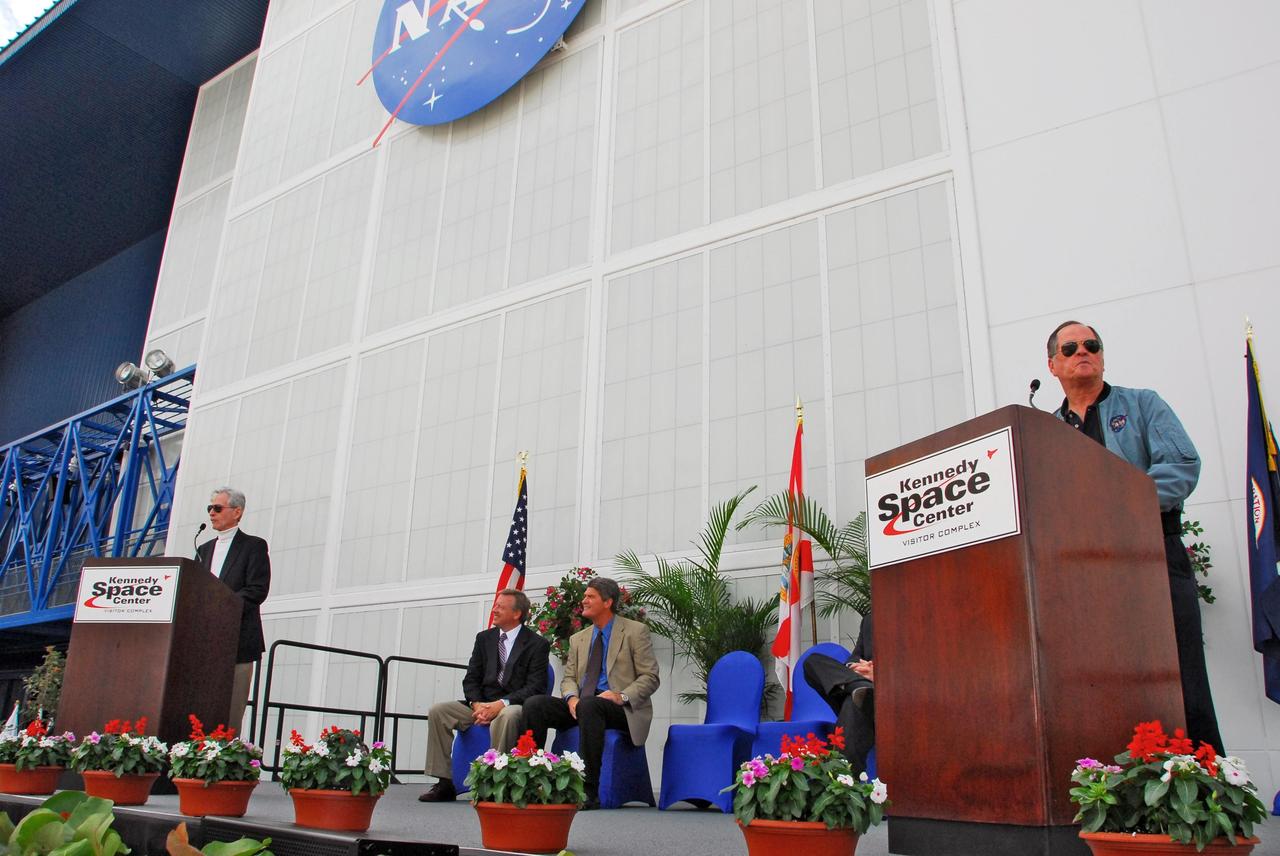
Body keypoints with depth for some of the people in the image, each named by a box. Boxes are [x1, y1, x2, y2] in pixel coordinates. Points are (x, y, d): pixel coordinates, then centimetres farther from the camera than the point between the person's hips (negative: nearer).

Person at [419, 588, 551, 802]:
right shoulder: (484, 638, 14)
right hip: (482, 704, 6)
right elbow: (471, 679, 11)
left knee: (507, 717, -39)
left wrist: (501, 704, -21)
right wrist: (477, 704, -9)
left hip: (514, 706, -6)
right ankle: (445, 784, -10)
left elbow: (536, 687, -10)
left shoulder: (537, 644, -2)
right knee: (437, 710, -13)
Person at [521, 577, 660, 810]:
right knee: (534, 704, -19)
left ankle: (589, 791, -35)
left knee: (588, 705, -39)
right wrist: (571, 697, -8)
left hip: (620, 709, -5)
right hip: (581, 705, 6)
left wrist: (622, 696, -20)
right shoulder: (578, 638, 20)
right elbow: (569, 678, 16)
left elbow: (650, 677, -3)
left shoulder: (635, 631, 2)